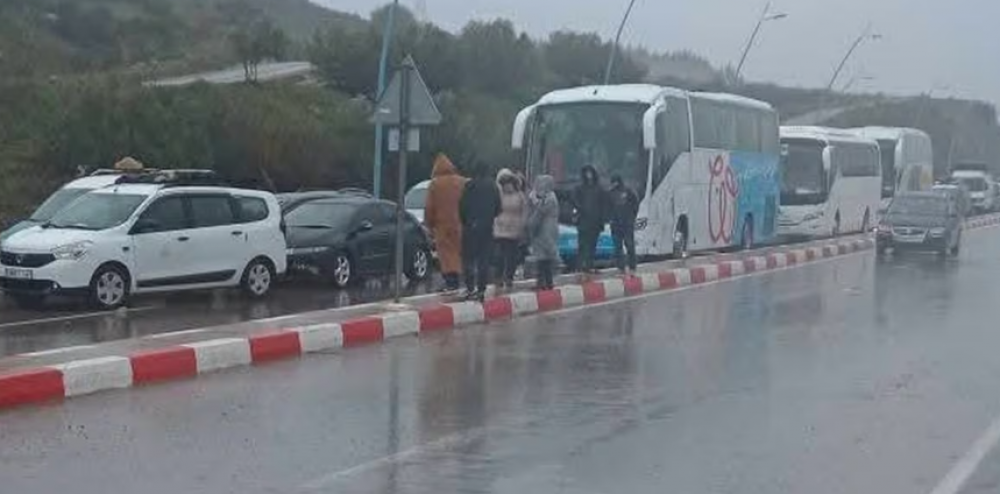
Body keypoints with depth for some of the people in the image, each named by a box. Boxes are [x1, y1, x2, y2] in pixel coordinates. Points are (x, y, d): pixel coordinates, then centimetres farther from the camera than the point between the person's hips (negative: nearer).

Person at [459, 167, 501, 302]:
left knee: (468, 259, 1)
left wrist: (465, 221, 8)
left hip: (471, 226, -4)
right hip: (487, 227, 4)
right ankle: (481, 290, 5)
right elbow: (498, 208, 9)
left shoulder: (470, 186, -11)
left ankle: (470, 289, -7)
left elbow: (462, 207, -8)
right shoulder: (493, 186, 4)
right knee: (484, 260, 7)